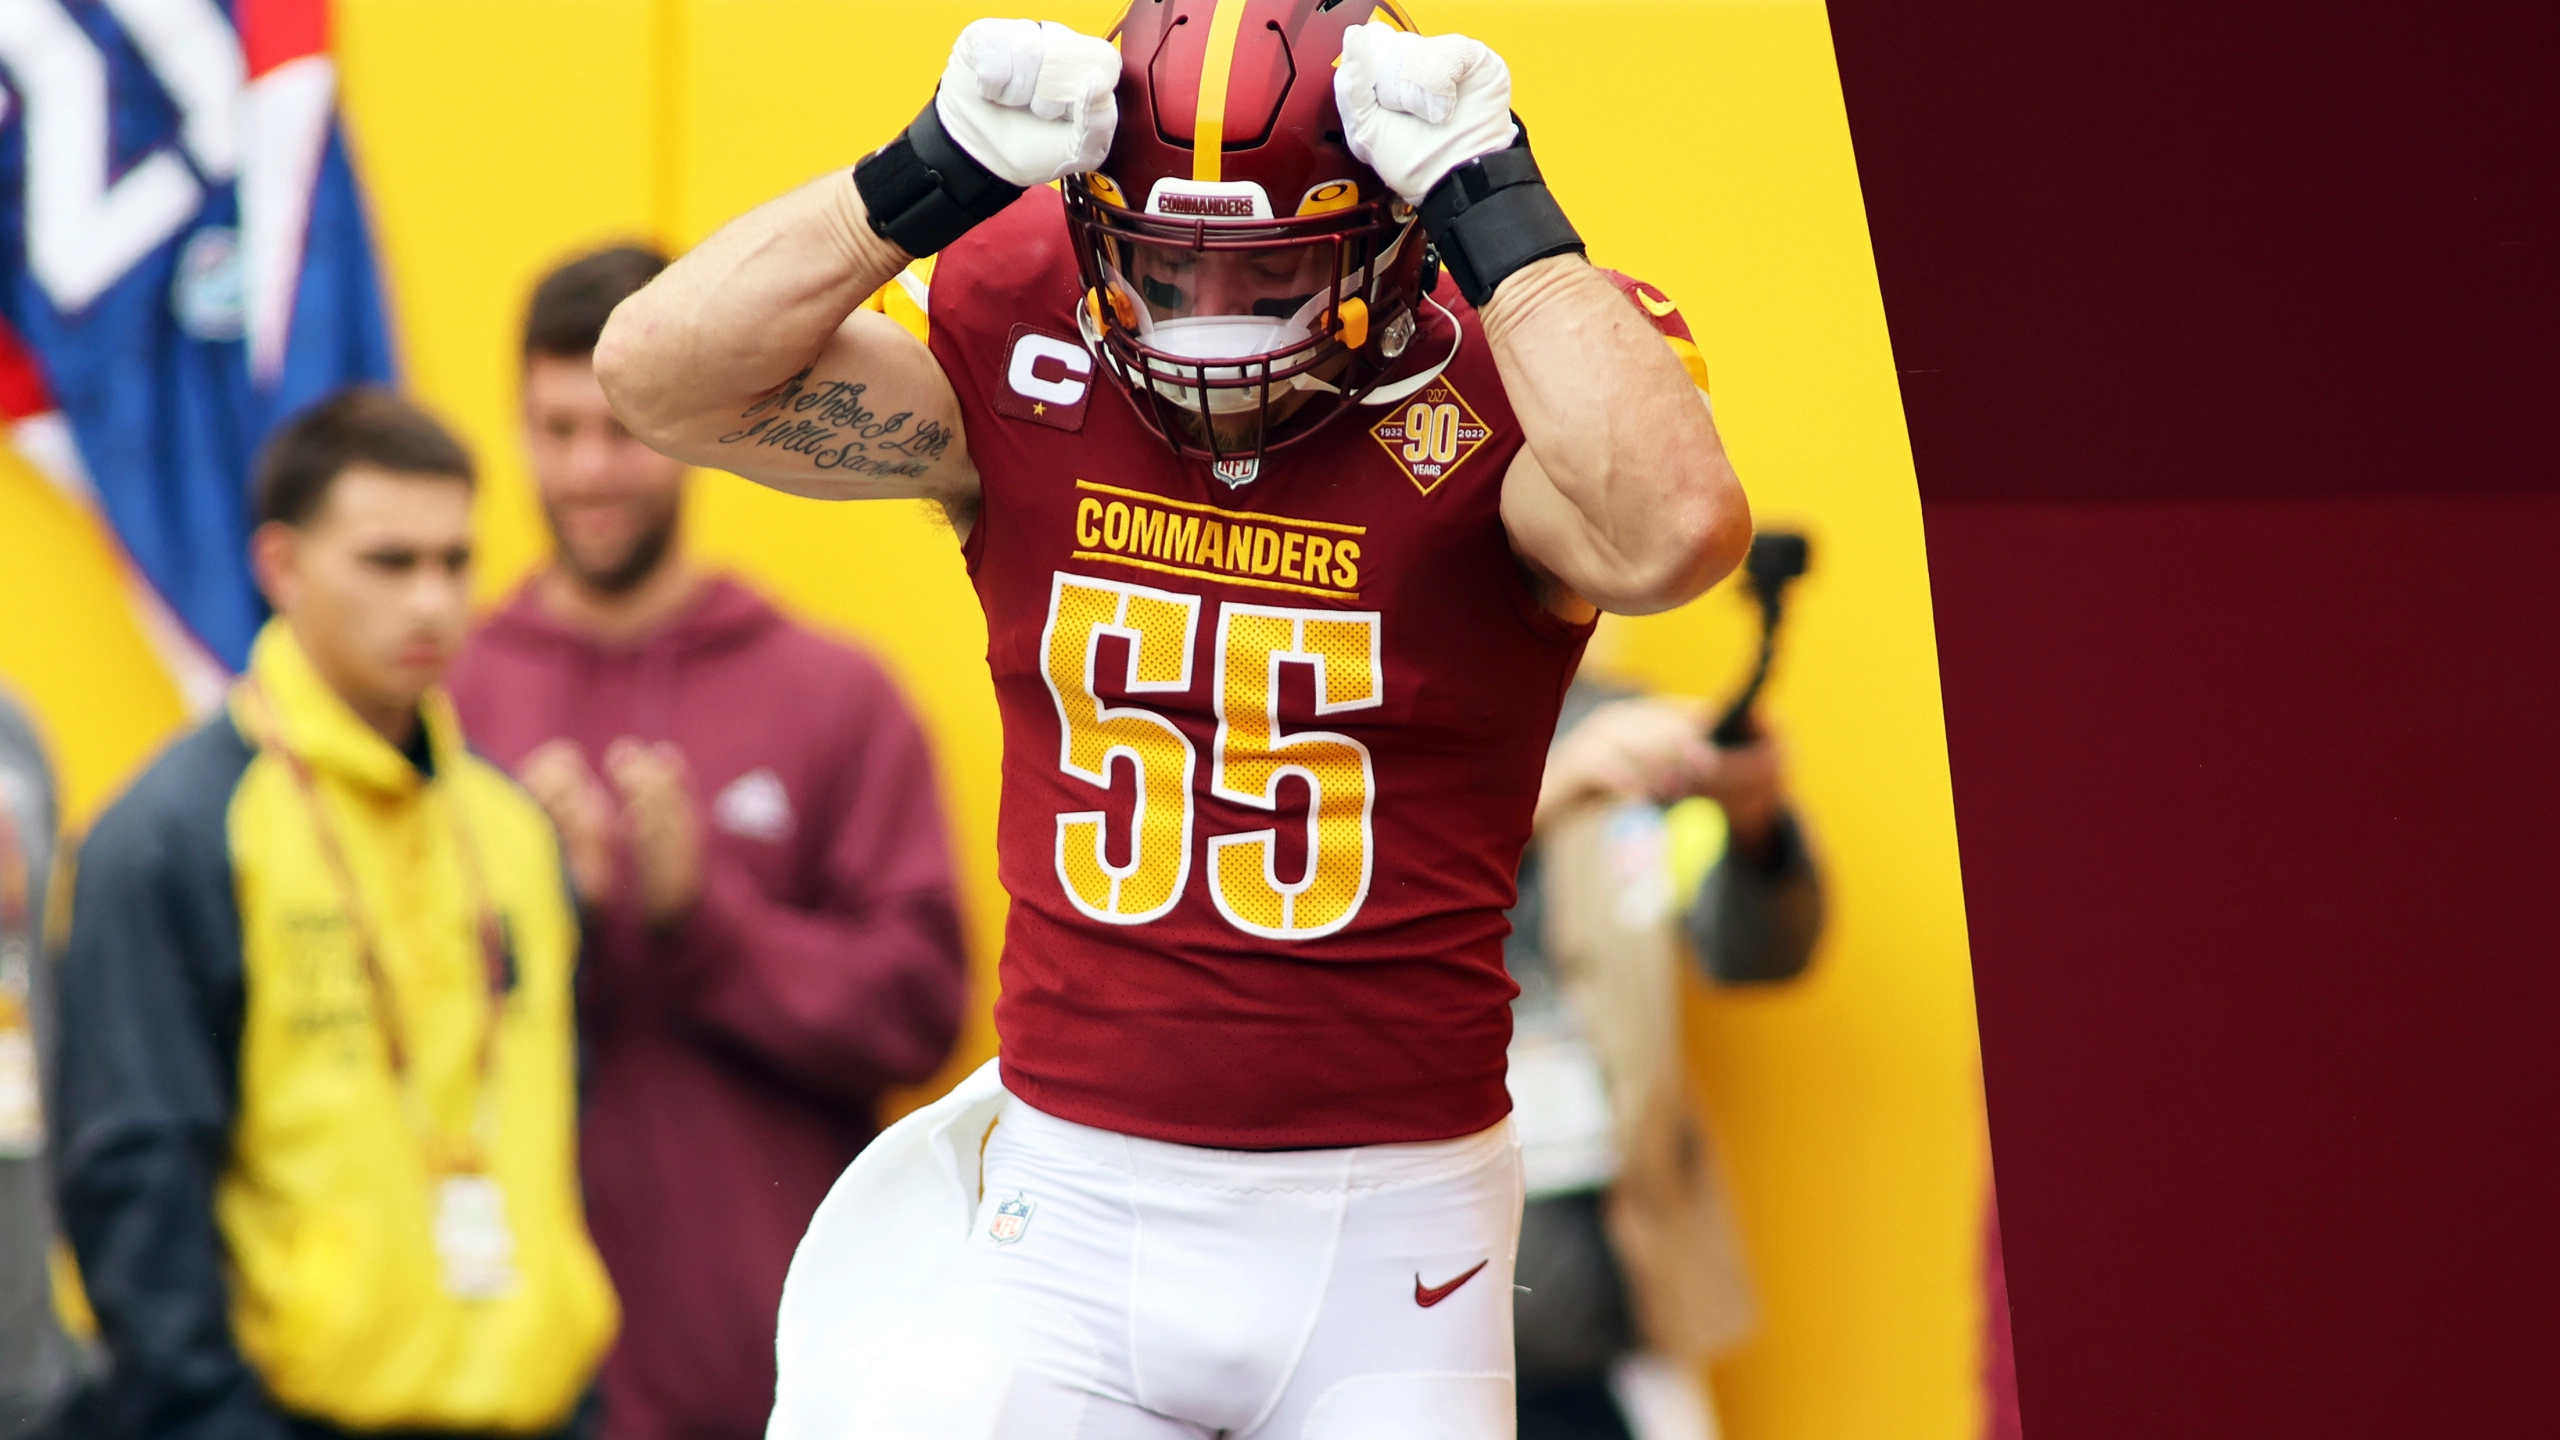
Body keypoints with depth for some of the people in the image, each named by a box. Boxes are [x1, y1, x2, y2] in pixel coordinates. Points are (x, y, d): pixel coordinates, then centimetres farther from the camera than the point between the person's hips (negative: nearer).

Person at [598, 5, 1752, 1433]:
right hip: (1065, 1198, 2)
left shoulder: (1511, 380, -9)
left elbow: (1675, 533, -31)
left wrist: (1495, 209, -25)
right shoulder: (1020, 350, -1)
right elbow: (661, 372, -8)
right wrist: (933, 174, -17)